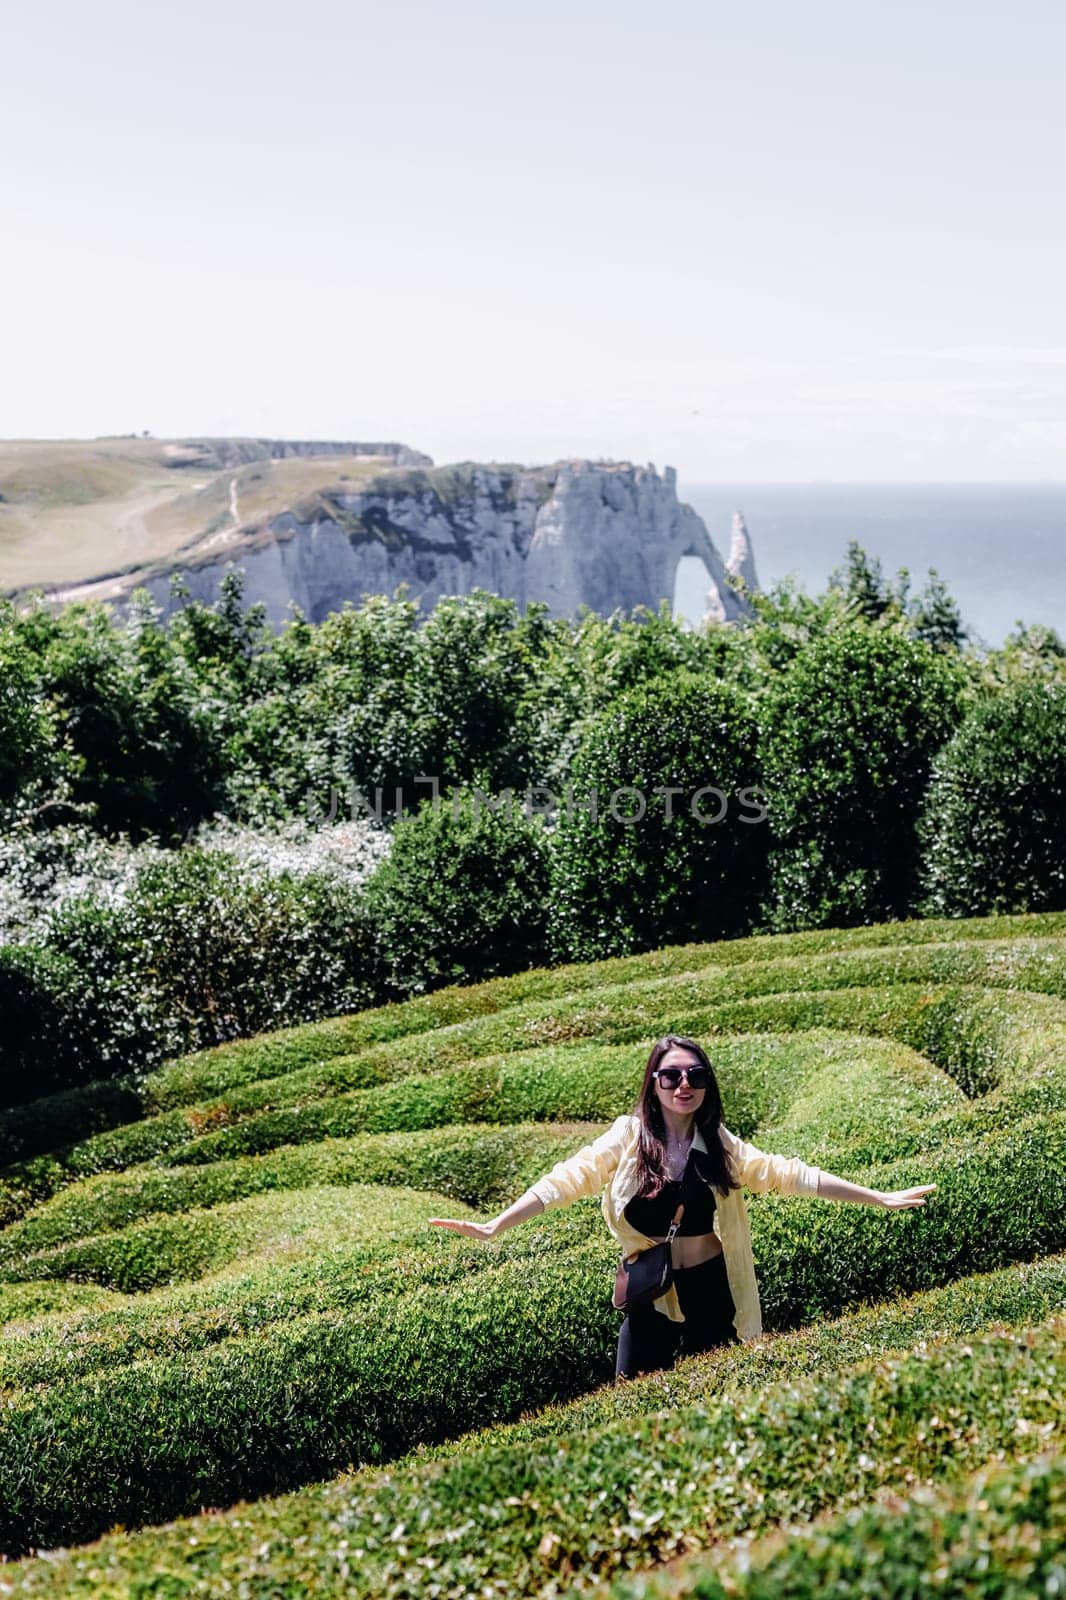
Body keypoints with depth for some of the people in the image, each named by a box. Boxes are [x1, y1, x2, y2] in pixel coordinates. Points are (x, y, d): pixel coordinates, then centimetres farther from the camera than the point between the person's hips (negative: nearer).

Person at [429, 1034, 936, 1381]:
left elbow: (788, 1173, -1)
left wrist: (880, 1198, -2)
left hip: (713, 1291, 2)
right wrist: (493, 1227, -28)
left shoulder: (719, 1145, -3)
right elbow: (567, 1179, -17)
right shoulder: (627, 1137, -10)